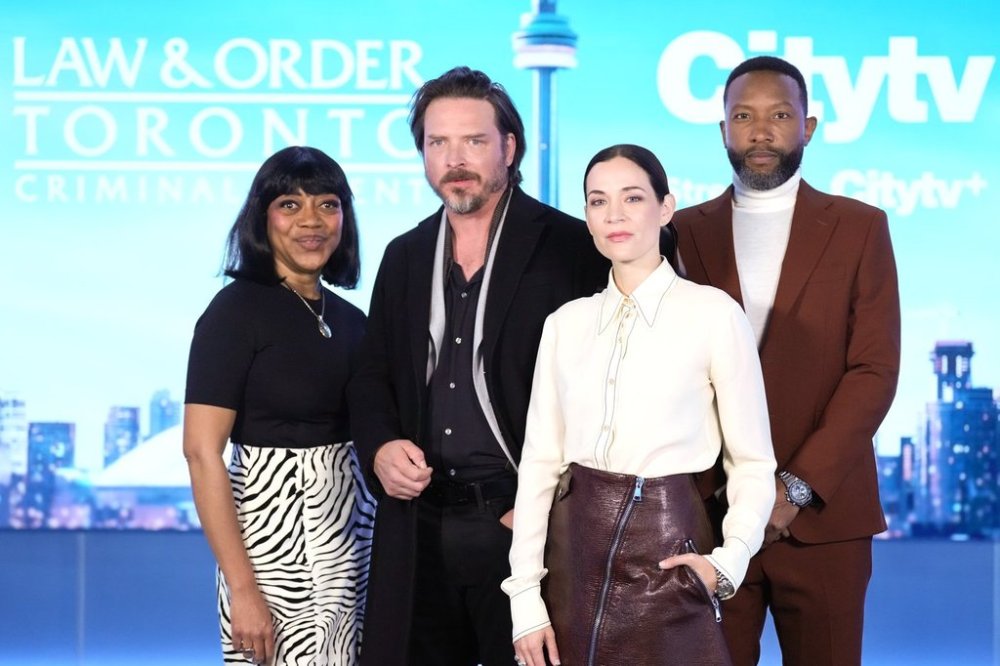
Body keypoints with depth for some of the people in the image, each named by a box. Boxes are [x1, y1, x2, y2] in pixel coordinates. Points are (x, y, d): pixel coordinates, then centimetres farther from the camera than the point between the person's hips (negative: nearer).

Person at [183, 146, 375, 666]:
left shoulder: (349, 320, 10)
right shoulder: (237, 310, -9)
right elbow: (202, 451, -15)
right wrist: (242, 589, -19)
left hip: (352, 540, 6)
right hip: (275, 542, -6)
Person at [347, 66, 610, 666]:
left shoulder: (571, 248, -4)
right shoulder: (405, 256, 13)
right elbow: (374, 375, 19)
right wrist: (380, 448, -2)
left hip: (525, 523, -4)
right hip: (419, 528, 5)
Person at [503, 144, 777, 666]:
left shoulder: (713, 313, -5)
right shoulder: (565, 323, 7)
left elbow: (752, 462, -1)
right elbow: (539, 461, 6)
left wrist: (729, 559, -16)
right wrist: (525, 598, -1)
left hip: (665, 548, -4)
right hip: (574, 551, 4)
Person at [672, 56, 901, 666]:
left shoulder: (859, 229, 4)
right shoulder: (686, 232, 9)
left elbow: (874, 371, -3)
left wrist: (797, 486, -12)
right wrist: (697, 490, -6)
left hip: (822, 514, -1)